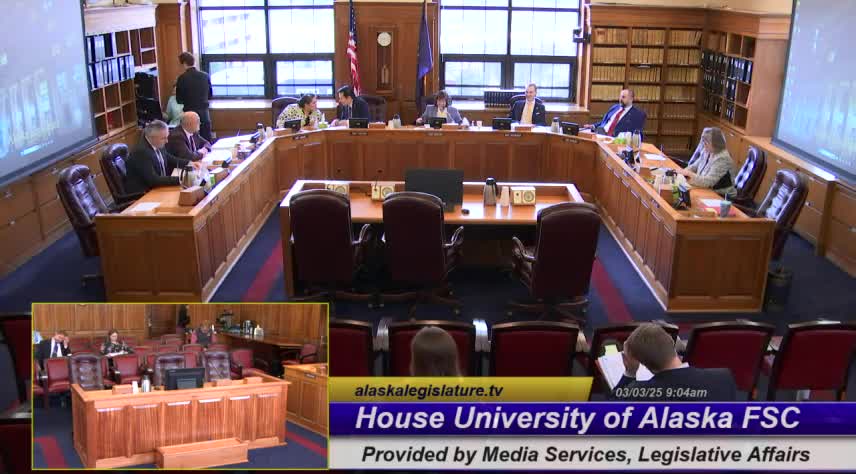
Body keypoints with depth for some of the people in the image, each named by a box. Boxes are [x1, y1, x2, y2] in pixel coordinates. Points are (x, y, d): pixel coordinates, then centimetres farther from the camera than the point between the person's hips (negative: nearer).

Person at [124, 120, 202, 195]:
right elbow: (153, 180, -28)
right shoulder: (141, 152, -23)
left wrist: (188, 163, 3)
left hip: (156, 188, 8)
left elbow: (170, 160, 19)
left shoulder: (157, 146, 0)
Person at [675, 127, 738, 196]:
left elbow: (707, 182, -27)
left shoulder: (722, 159, -22)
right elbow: (695, 166, 15)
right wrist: (684, 171, -5)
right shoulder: (707, 151, 2)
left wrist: (689, 173, -20)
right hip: (705, 190, 8)